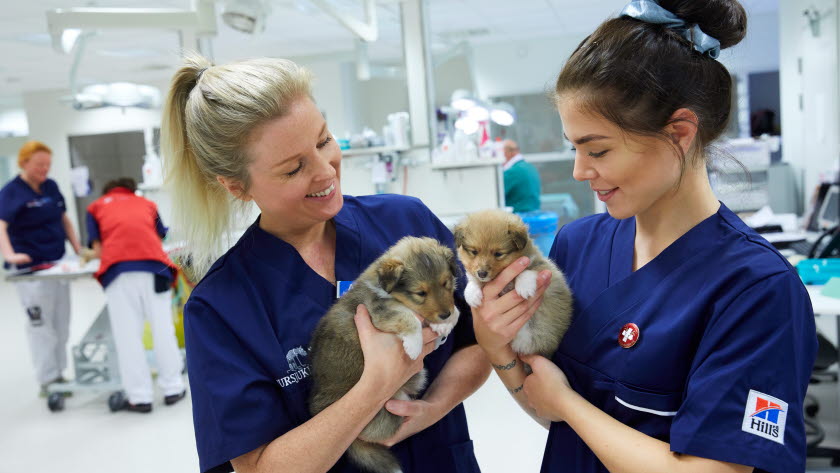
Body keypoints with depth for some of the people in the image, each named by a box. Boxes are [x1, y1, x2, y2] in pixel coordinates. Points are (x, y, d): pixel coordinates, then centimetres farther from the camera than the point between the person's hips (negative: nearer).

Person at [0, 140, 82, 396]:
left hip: (57, 264, 6)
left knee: (61, 322, 13)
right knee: (41, 324, 0)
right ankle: (47, 380, 10)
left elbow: (64, 219, 15)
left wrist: (78, 249, 9)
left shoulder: (51, 186, 7)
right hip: (30, 268, -6)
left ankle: (58, 373, 26)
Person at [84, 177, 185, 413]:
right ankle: (172, 388, 10)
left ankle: (139, 397, 2)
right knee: (163, 327, 5)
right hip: (153, 263, 1)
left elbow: (98, 250, 17)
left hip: (117, 267, -1)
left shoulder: (96, 206, 25)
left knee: (127, 333, 0)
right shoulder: (147, 203, 30)